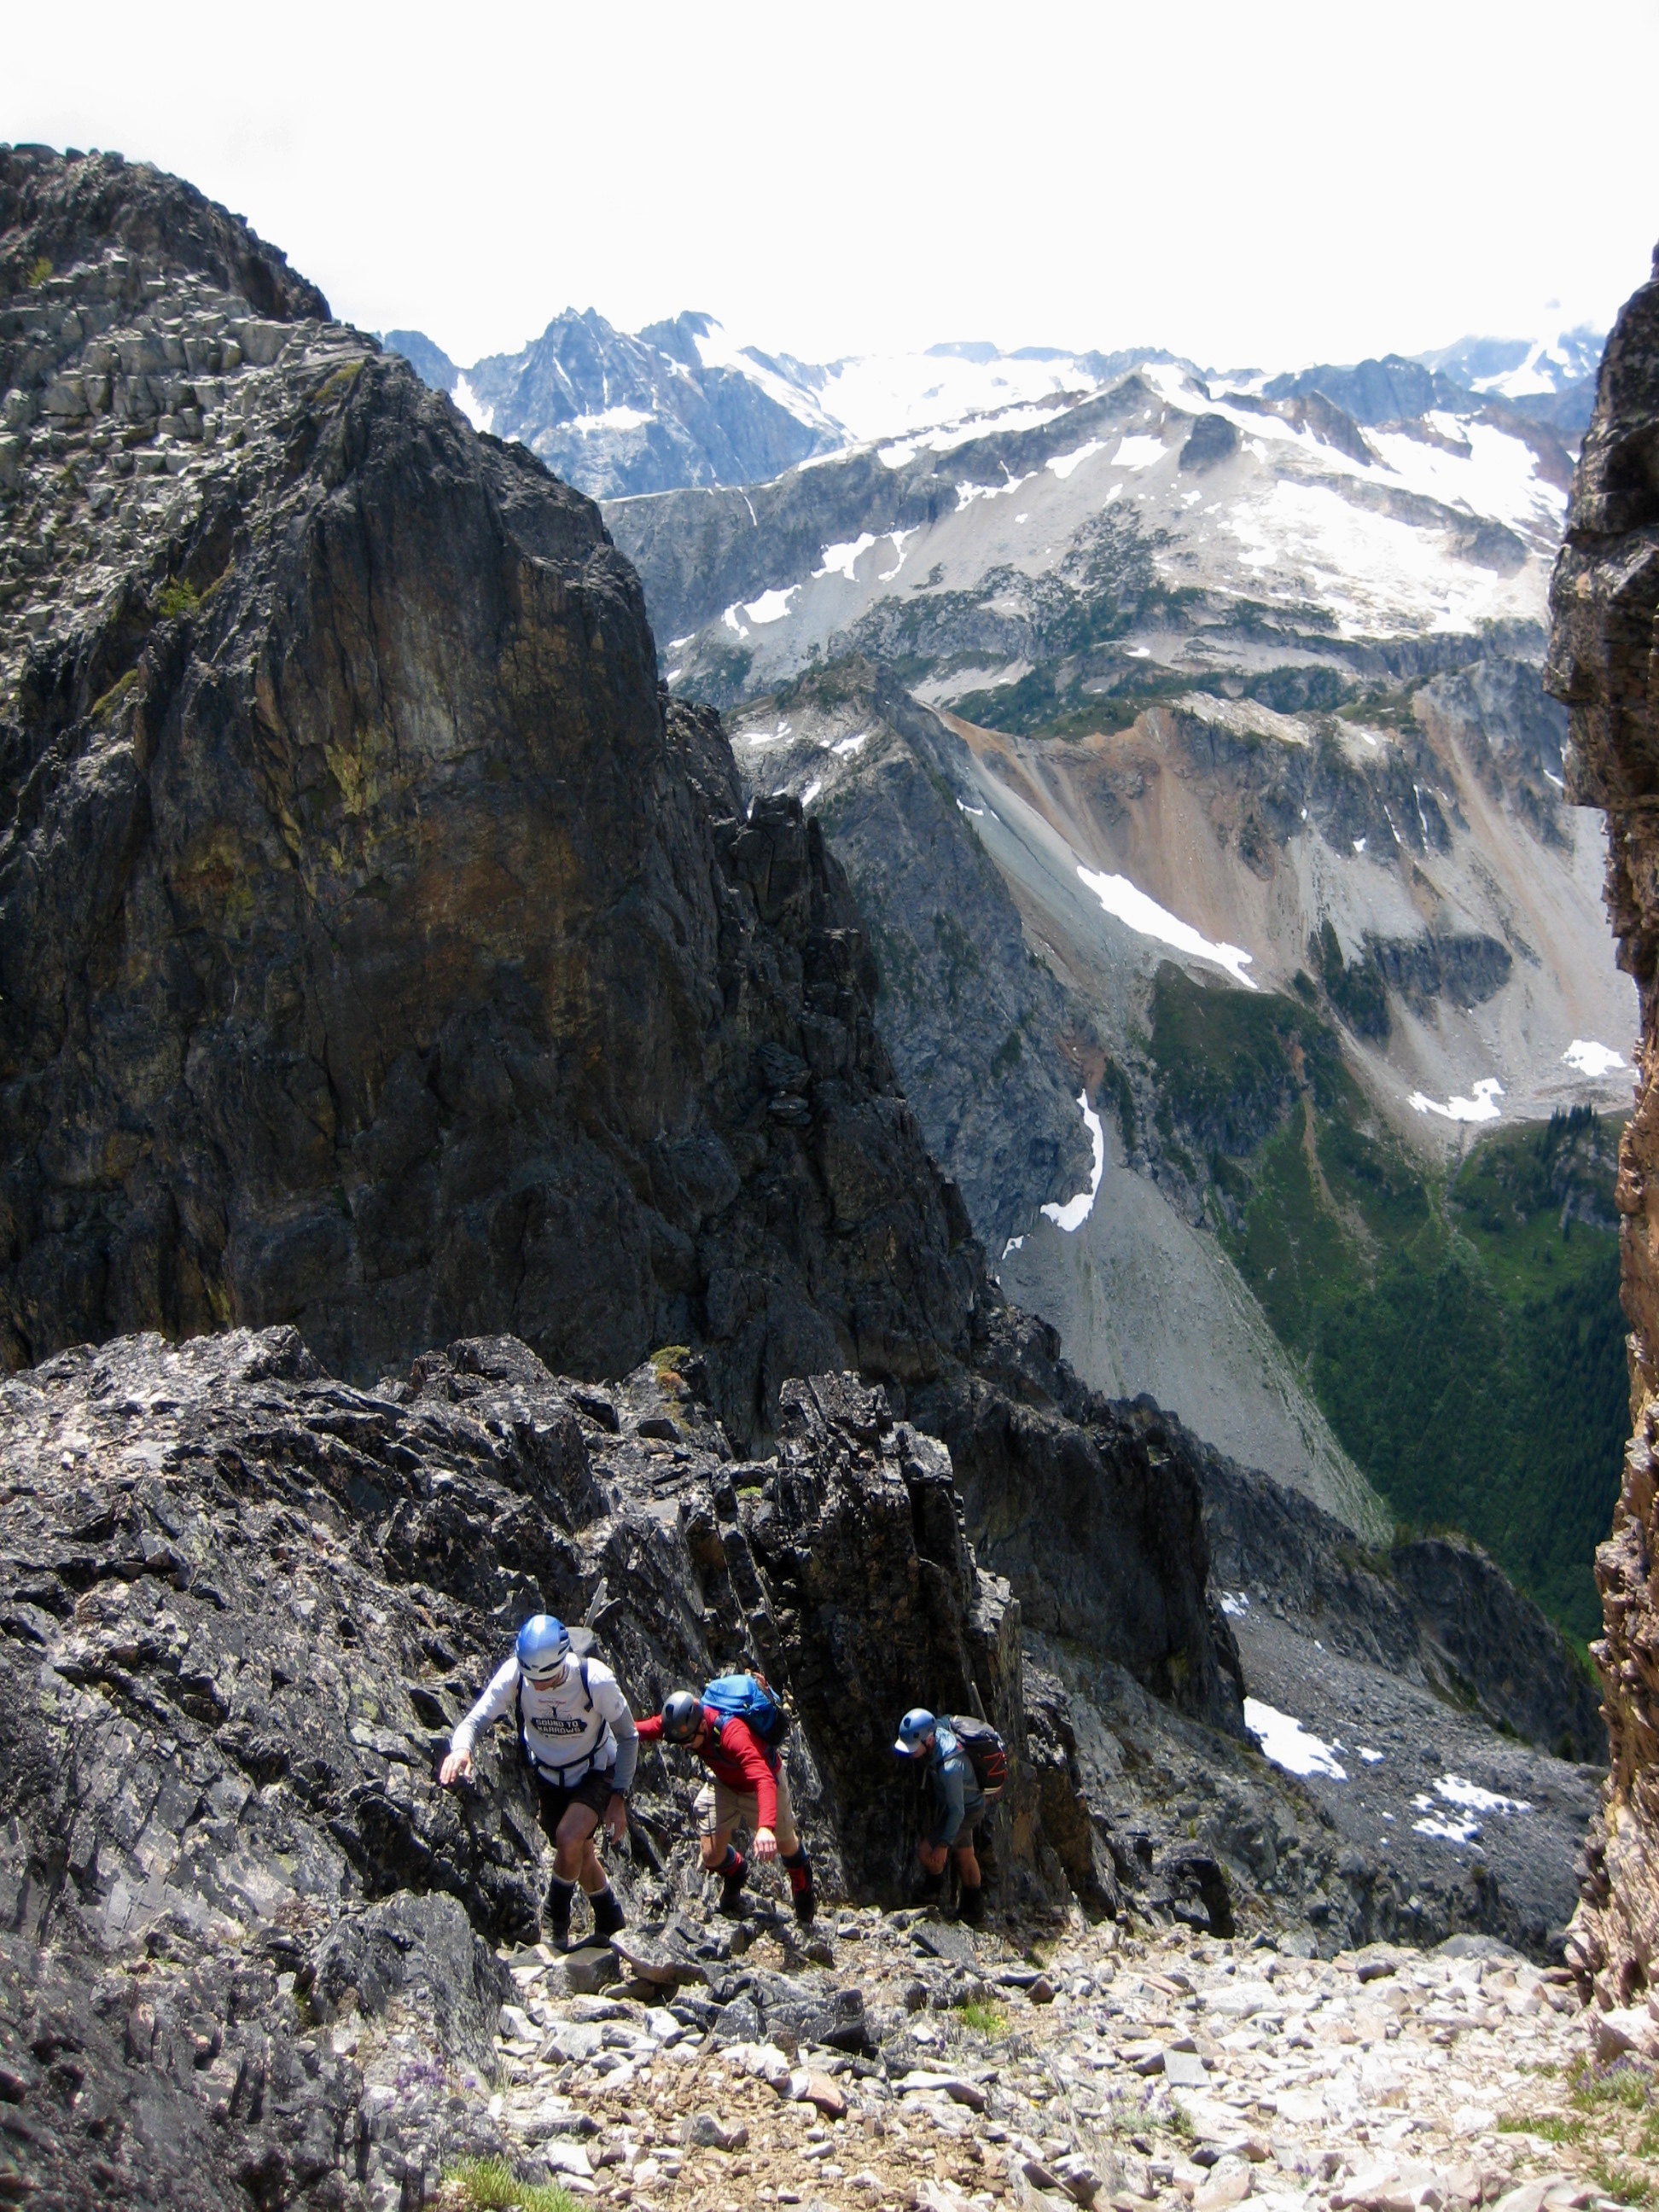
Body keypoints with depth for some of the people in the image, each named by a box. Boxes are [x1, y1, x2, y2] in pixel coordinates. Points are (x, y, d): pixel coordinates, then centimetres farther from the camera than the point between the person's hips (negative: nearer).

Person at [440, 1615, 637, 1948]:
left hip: (595, 1773, -4)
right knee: (580, 1855, 16)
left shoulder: (595, 1680, -32)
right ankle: (610, 1923, 43)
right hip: (548, 1777, 4)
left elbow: (628, 1737, -17)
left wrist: (619, 1798, -17)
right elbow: (475, 1720, -25)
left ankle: (556, 1919, 1)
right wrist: (460, 1748, -49)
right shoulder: (512, 1676, -26)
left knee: (569, 1839, -27)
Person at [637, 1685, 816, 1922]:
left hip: (762, 1783, -4)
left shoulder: (734, 1735, -45)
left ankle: (803, 1884, 51)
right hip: (724, 1783, 4)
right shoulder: (681, 1722, -28)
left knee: (784, 1843, 16)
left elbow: (764, 1780, -55)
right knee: (712, 1856, -2)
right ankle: (735, 1874, 35)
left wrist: (765, 1827, -68)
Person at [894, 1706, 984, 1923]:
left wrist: (944, 1844, -21)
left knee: (925, 1851, -10)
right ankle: (975, 1911, 40)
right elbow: (947, 1721, 7)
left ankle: (937, 1886, 22)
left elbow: (957, 1810, -31)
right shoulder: (938, 1731, -20)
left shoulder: (949, 1769, -42)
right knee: (965, 1855, 23)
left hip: (967, 1810, -9)